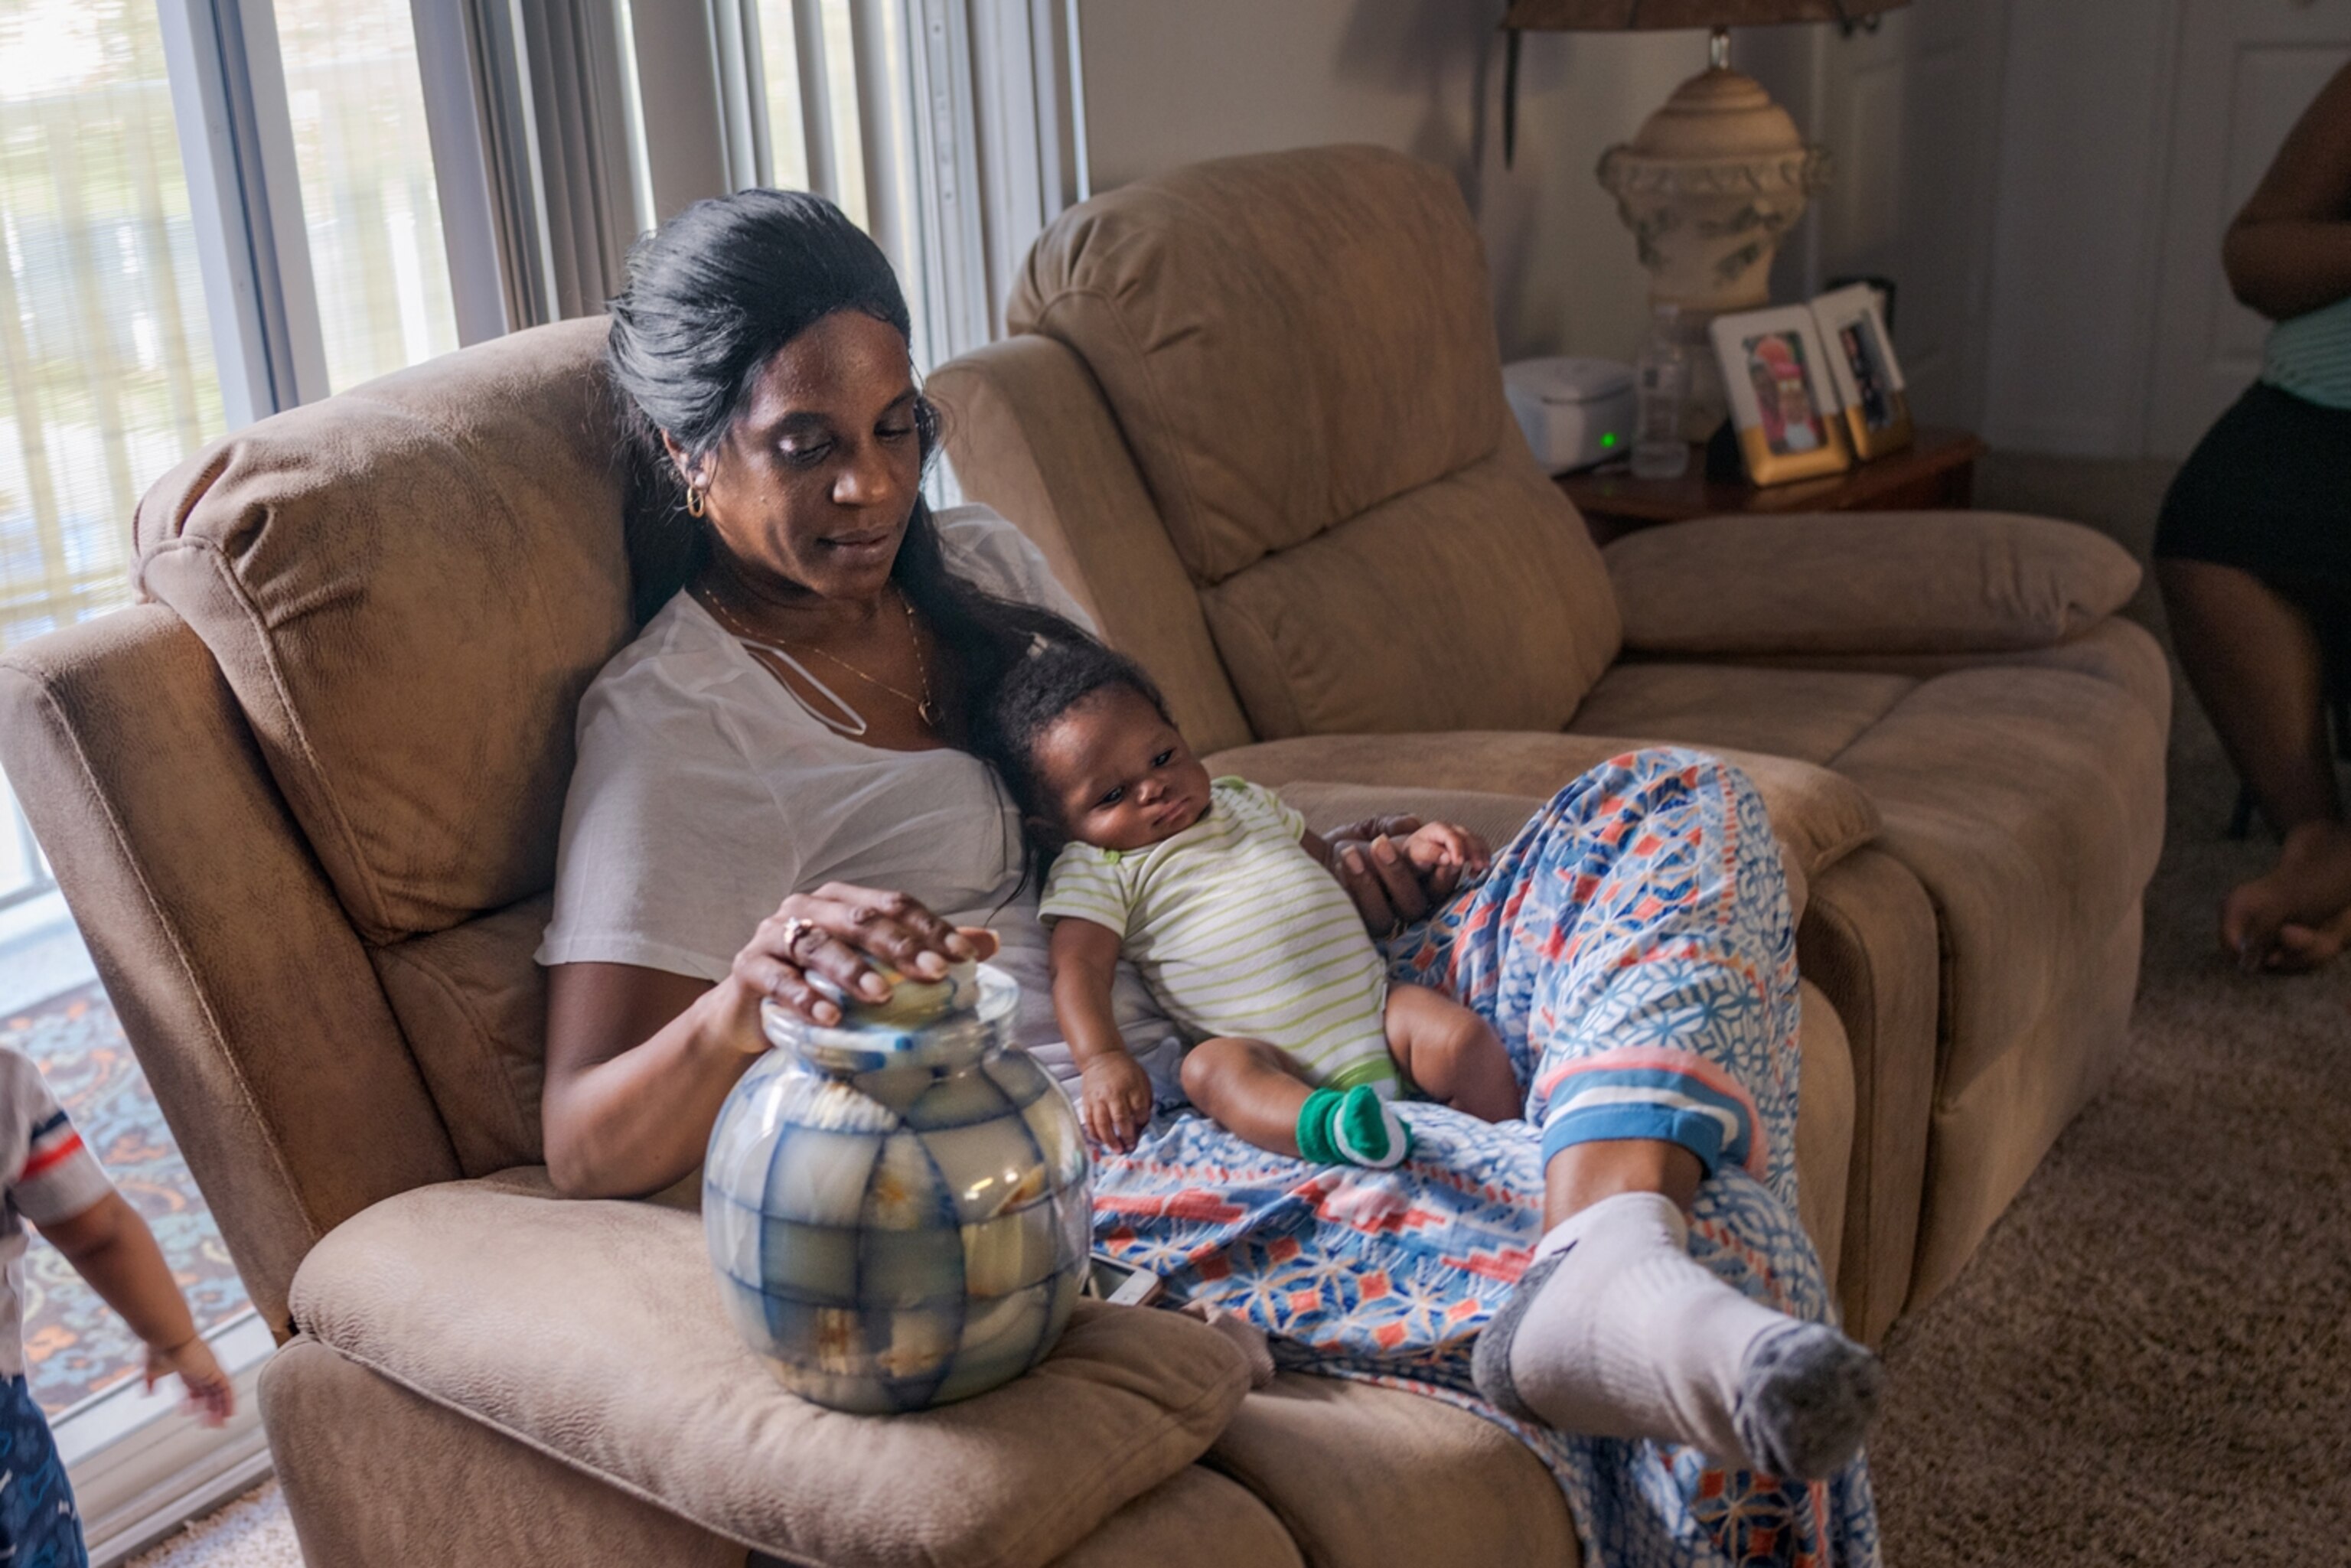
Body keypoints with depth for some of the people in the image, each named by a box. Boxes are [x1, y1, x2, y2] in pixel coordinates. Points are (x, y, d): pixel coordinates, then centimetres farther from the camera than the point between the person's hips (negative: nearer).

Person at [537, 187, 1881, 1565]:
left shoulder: (981, 558, 14)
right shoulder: (673, 728, -8)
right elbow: (588, 1147, -16)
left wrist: (1328, 867, 1)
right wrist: (749, 998, -40)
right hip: (1110, 1144, -9)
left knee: (1678, 810, -14)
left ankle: (1615, 1270, -35)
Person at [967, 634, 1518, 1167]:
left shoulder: (1245, 801, 21)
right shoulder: (1093, 872, 7)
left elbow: (1331, 862, 33)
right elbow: (1078, 969, -6)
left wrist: (1408, 849, 15)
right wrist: (1102, 1059, -25)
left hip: (1377, 1010, 5)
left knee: (1462, 1037, -21)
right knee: (1208, 1067, -36)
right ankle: (1325, 1126, -59)